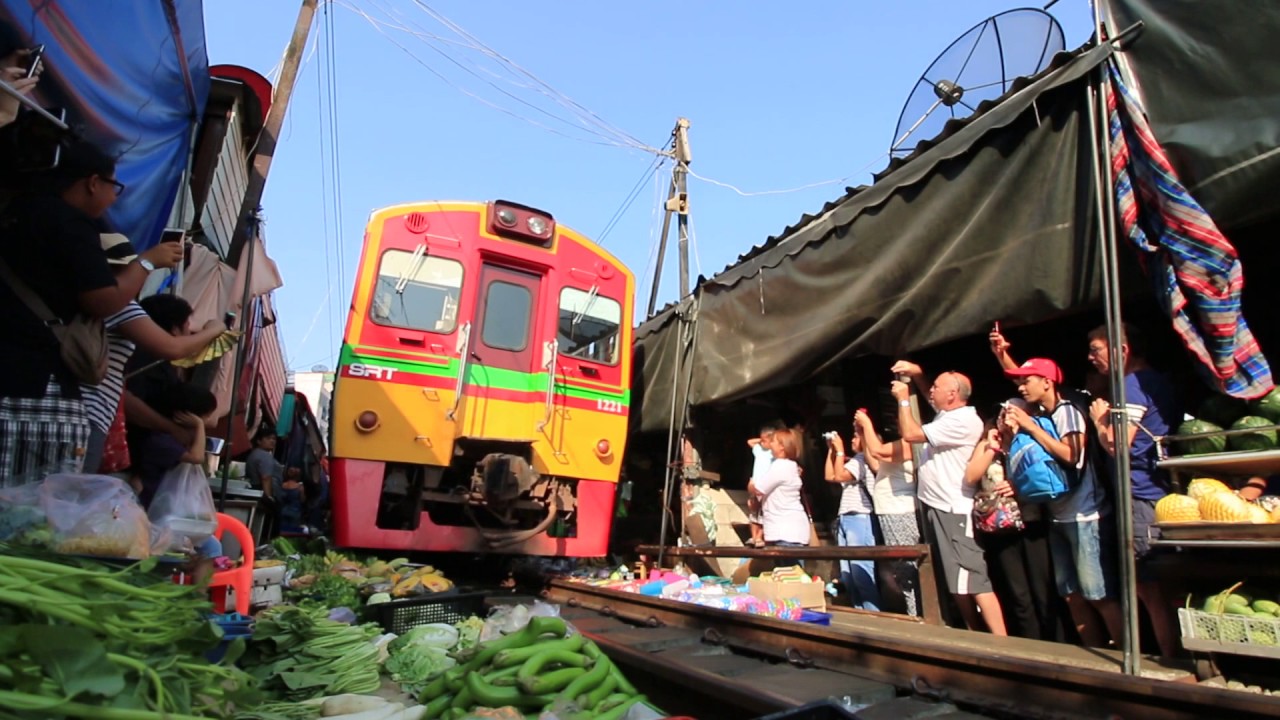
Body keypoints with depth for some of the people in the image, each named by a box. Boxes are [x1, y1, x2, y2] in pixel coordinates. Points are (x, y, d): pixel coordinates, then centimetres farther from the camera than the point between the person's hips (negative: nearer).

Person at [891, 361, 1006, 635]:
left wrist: (903, 398, -6)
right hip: (934, 506, 10)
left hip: (952, 510, -10)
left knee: (973, 579, -11)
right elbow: (928, 393, 31)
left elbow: (910, 434, -19)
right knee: (956, 582, 14)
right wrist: (916, 373, 11)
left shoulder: (962, 421, -17)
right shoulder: (948, 413, 12)